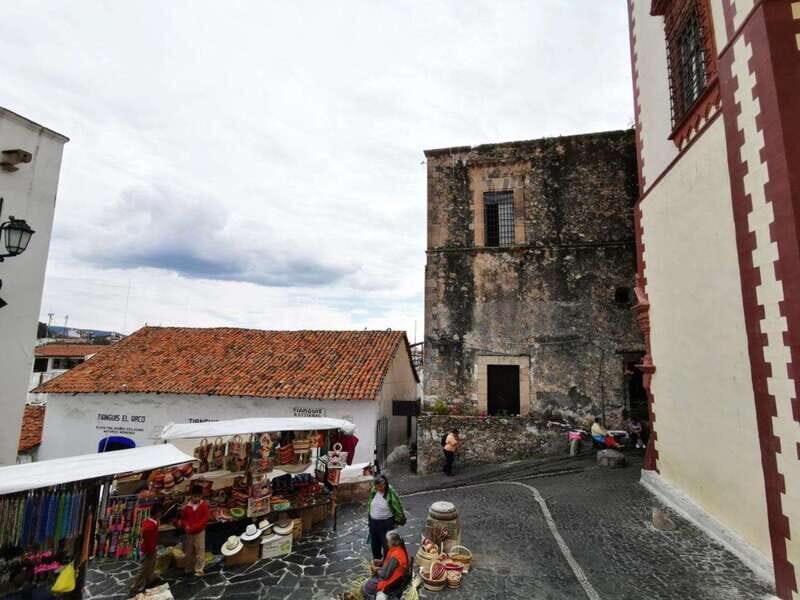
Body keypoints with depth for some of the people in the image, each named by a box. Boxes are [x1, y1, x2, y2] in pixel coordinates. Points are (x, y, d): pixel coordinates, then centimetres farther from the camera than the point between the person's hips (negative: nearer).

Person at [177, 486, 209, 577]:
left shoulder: (204, 505, -14)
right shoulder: (187, 505, -6)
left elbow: (204, 519, -15)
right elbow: (183, 518, 3)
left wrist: (193, 528, -22)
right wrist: (186, 526, -16)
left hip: (199, 532, -3)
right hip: (189, 533, 3)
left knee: (200, 551, 1)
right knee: (188, 551, 18)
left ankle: (199, 570, 14)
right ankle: (188, 568, 37)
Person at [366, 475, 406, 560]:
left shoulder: (391, 494, -24)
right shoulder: (374, 491, -9)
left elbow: (398, 509, -13)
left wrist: (397, 522, -5)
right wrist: (369, 517, 14)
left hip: (386, 523, -5)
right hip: (373, 522, 5)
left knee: (386, 544, 6)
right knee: (374, 542, 22)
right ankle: (376, 559, 46)